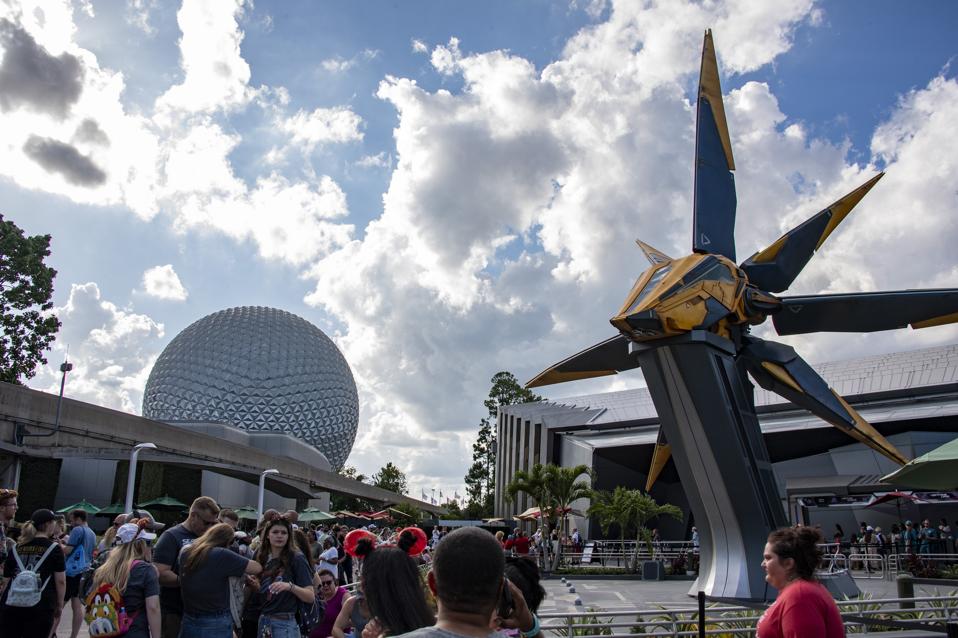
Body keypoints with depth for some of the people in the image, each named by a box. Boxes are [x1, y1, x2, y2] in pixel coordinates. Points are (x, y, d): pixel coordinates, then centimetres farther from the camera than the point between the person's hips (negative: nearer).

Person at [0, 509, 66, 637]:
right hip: (40, 607, -4)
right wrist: (59, 605, 9)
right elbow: (60, 581, -1)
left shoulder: (15, 548, 15)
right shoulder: (54, 548, 2)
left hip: (10, 605, 4)